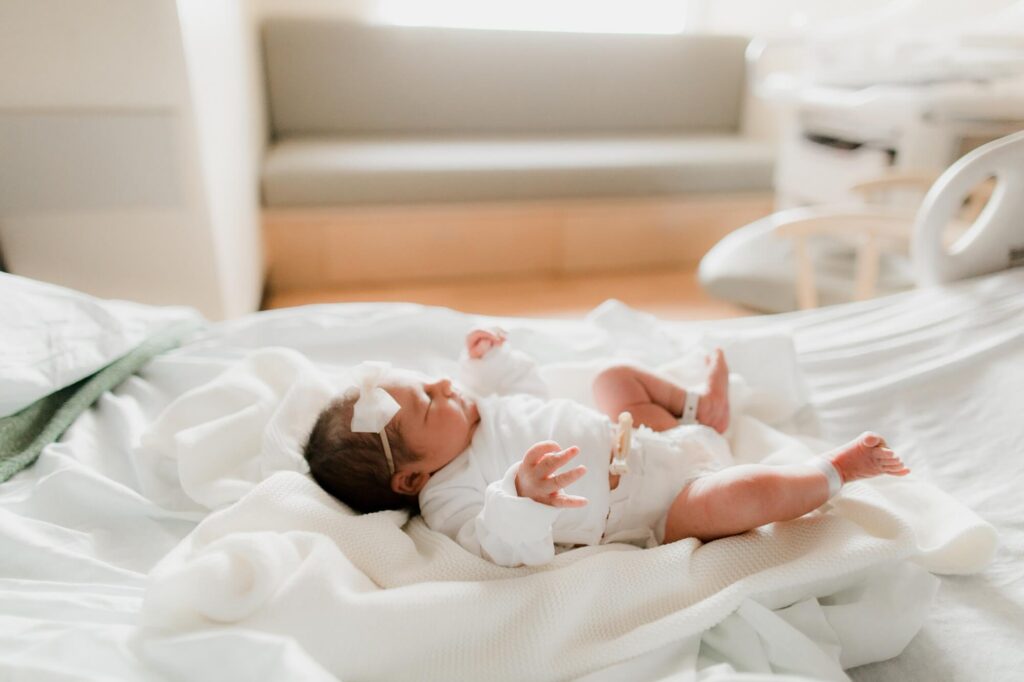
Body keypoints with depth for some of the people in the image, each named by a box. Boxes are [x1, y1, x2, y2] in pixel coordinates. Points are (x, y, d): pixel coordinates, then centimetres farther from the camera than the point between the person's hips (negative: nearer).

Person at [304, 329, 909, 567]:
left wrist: (495, 361, 7)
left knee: (617, 376, 25)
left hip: (640, 448, 9)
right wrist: (523, 496, -55)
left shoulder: (475, 414, 3)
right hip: (659, 508, -9)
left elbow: (534, 400, 19)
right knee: (739, 495, -31)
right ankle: (835, 470, -2)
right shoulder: (449, 498, -22)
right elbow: (510, 548, -36)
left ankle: (701, 409, 28)